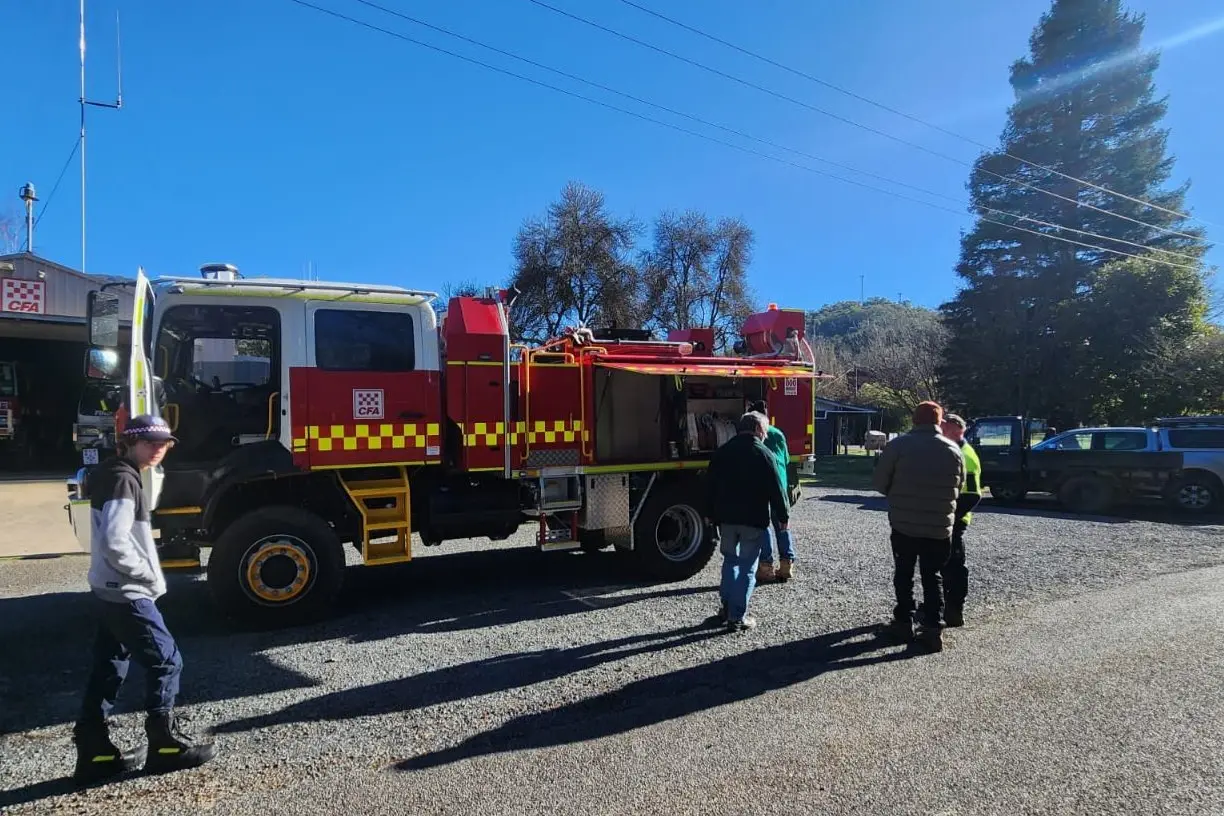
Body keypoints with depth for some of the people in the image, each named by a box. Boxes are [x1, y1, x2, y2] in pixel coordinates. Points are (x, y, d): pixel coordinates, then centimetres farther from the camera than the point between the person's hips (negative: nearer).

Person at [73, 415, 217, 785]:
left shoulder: (113, 476, 12)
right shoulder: (123, 480, -19)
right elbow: (115, 542, -28)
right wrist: (149, 576, -16)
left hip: (106, 591, 10)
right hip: (127, 595, -10)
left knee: (108, 669, 15)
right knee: (165, 661, 0)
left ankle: (94, 753, 22)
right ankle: (166, 746, 10)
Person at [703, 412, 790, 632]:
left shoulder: (722, 451, 7)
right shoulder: (763, 453, -8)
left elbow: (710, 484, 11)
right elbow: (775, 489, -9)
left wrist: (710, 513, 19)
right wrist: (783, 516, 1)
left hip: (726, 517, 5)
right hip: (754, 519, -4)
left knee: (730, 560, 20)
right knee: (747, 568, 2)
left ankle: (726, 609, 20)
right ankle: (737, 618, 4)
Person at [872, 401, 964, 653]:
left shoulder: (899, 444, -9)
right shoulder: (954, 450, 0)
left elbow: (880, 482, -6)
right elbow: (959, 487, 8)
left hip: (904, 523, -2)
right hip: (940, 527, 2)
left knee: (904, 574, 15)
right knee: (932, 577, 11)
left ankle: (904, 622, 21)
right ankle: (932, 629, 6)